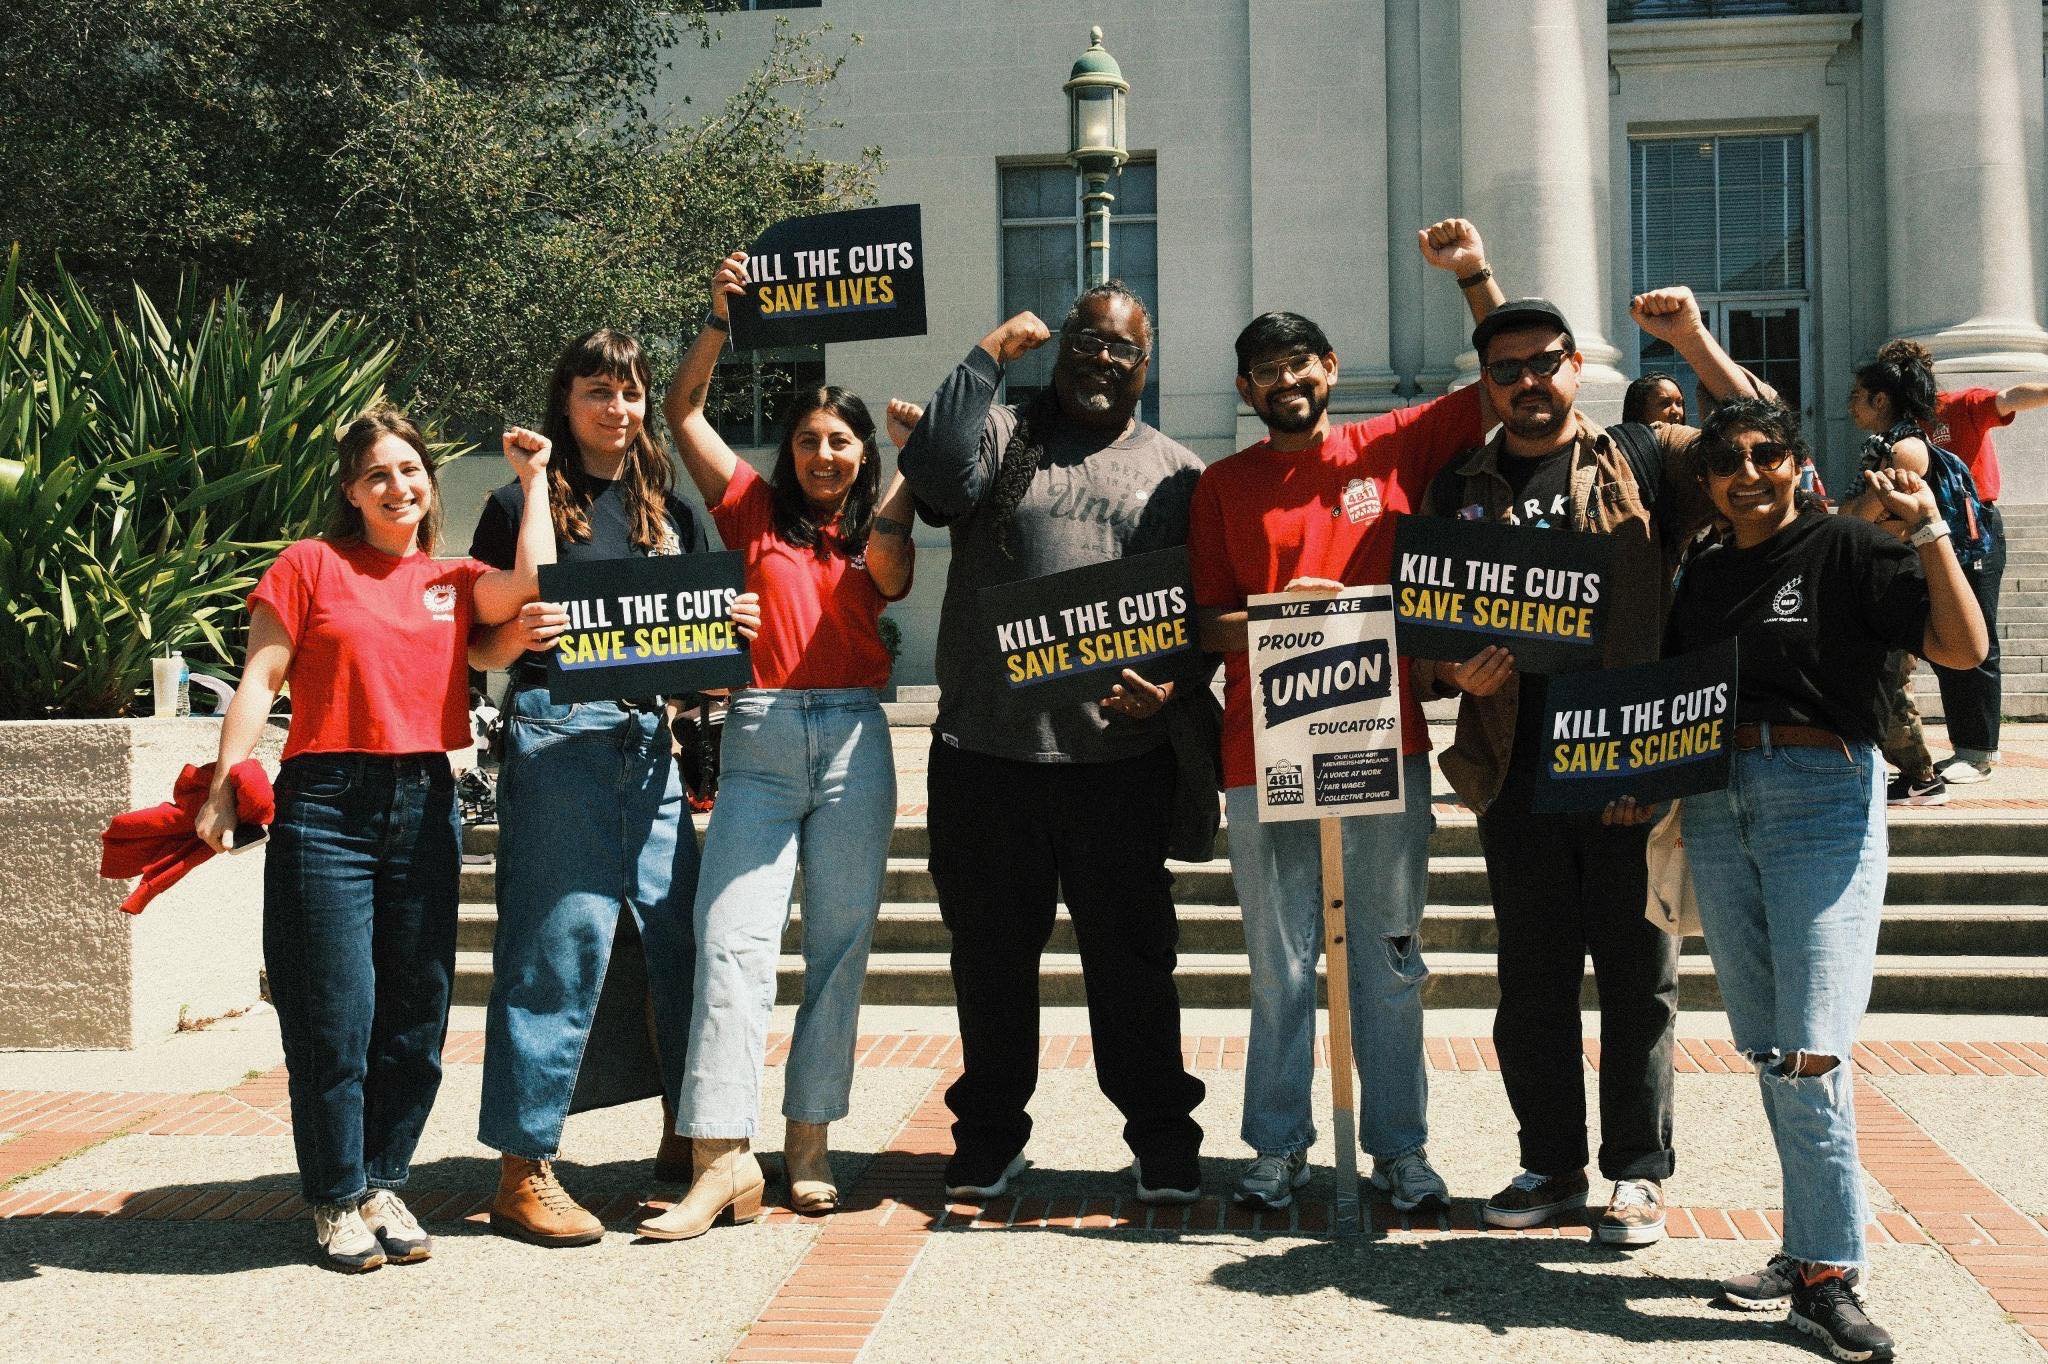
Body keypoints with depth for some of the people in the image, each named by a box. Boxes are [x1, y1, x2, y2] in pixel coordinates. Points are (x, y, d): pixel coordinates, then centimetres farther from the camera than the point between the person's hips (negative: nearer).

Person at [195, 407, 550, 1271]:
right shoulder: (311, 565, 6)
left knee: (416, 1016, 7)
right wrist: (221, 790, -9)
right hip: (326, 804, -3)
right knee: (334, 1016, -2)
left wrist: (534, 479, 4)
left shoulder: (455, 582, 13)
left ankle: (383, 1185, 21)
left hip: (425, 806, 3)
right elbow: (259, 681, 1)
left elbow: (531, 583, -7)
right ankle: (338, 1201, 12)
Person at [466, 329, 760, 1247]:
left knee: (678, 927, 6)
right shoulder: (525, 504, 3)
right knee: (558, 941, -8)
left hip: (649, 739, 5)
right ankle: (522, 1171, -1)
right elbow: (478, 649, 2)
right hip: (556, 736, -5)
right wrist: (514, 640, -19)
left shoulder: (670, 510, 19)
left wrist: (735, 626, 1)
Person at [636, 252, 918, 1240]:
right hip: (759, 738, -1)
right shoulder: (757, 511, 14)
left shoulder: (875, 531, 14)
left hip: (853, 738, 1)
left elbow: (891, 574, -9)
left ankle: (809, 1141, 12)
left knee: (841, 944, 3)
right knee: (733, 942, -11)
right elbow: (681, 412, 13)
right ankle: (722, 1156, -12)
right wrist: (721, 320, 4)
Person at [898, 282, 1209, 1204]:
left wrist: (1175, 683, -9)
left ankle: (1161, 1138, 17)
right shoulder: (1003, 435, 9)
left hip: (1120, 756, 0)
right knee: (990, 954, 10)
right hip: (984, 749, 0)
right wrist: (988, 357, -8)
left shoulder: (1177, 474, 12)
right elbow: (933, 471, -14)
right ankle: (990, 1134, 25)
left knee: (1133, 956, 4)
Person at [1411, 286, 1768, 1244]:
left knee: (1638, 976, 4)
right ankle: (1551, 1164, 23)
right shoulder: (1458, 490, 12)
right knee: (1532, 981, 10)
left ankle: (1637, 1173, 15)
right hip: (1515, 770, 3)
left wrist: (1691, 340, -14)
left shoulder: (1641, 463, 5)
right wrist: (1454, 675, -7)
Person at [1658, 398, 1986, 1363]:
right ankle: (1812, 1248, 21)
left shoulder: (1845, 551, -2)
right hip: (1716, 808, 6)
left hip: (1822, 801, -6)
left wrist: (1926, 530, -17)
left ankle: (1826, 1275, -5)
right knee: (1764, 1048, 10)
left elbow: (1963, 646, -12)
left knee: (1810, 1052, -12)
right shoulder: (1700, 577, 15)